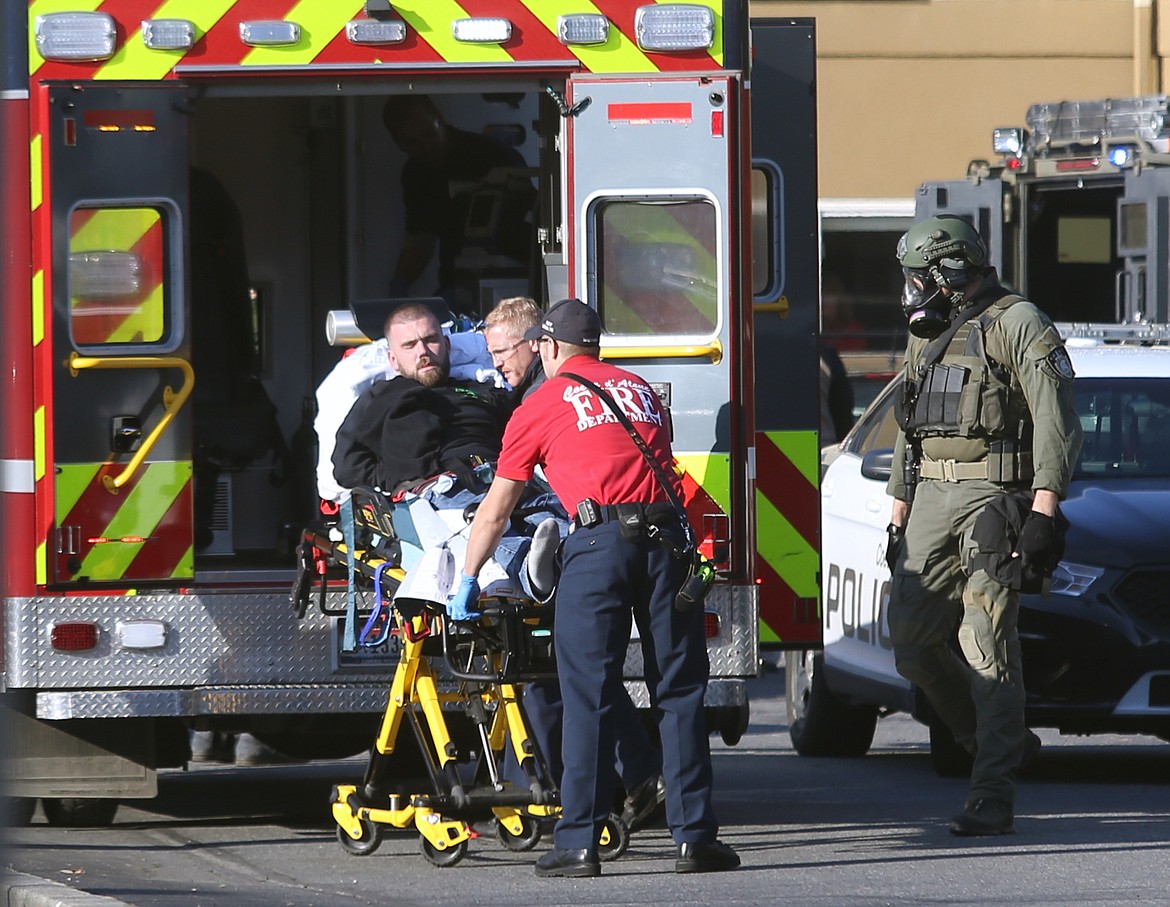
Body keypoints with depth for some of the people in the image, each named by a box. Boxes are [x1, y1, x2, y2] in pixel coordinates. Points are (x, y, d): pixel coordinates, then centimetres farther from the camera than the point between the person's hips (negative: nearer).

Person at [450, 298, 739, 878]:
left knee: (588, 698, 0)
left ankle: (579, 843, -2)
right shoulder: (639, 389, 23)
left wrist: (467, 581, 27)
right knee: (679, 692, 6)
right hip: (666, 536, 3)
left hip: (599, 542, -3)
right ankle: (695, 836, 4)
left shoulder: (541, 406, 11)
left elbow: (495, 510, 16)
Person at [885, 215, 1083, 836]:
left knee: (987, 646, -12)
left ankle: (993, 797, -11)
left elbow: (1056, 422, -11)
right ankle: (999, 743, 19)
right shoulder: (927, 339, 20)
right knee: (912, 644, 2)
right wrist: (899, 517, 20)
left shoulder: (1019, 326, -5)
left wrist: (1043, 512, -19)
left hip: (993, 497, -8)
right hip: (932, 501, 8)